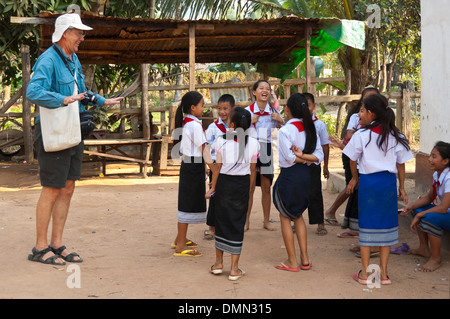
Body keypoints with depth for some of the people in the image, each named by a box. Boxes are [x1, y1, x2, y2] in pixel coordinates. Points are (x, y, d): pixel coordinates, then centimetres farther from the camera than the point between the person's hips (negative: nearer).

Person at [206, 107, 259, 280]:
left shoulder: (222, 140, -9)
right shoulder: (253, 143, -4)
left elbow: (217, 167, -3)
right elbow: (252, 170, 4)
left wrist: (213, 188, 8)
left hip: (224, 182, -1)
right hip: (242, 184, 1)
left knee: (221, 220, 14)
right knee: (237, 224, 6)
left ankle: (219, 263, 25)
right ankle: (234, 269, 10)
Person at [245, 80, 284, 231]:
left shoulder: (274, 112, 5)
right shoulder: (247, 111, -2)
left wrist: (280, 121, -6)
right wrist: (250, 121, -15)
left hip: (266, 151, 2)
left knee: (266, 187, 8)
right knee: (249, 187, -1)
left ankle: (266, 221, 19)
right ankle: (246, 221, 10)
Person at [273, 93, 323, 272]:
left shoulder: (285, 130, -15)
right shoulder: (310, 129, 6)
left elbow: (290, 157, -19)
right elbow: (319, 156, 1)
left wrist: (300, 157, -3)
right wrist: (305, 157, -11)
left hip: (289, 175, -7)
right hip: (305, 175, 7)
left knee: (285, 217, 6)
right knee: (298, 216, 20)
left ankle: (292, 262, 11)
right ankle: (305, 259, 21)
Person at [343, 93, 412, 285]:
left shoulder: (361, 135, -6)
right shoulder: (395, 136, 3)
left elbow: (353, 160, 4)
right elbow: (401, 163, 8)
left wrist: (354, 178, 22)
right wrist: (402, 187, 17)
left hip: (368, 181, -3)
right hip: (389, 182, 3)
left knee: (367, 226, 5)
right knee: (386, 226, 10)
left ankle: (364, 274, 11)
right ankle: (383, 273, 14)